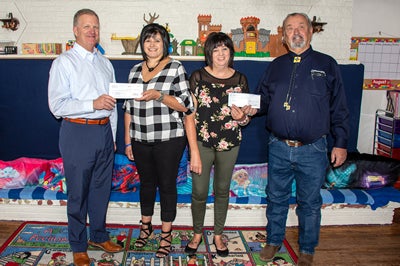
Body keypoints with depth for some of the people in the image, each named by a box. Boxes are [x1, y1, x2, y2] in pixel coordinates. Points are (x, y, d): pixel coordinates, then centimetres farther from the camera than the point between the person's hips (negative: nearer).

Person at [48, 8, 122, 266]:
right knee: (78, 193, 5)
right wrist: (93, 104, -22)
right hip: (77, 132, -5)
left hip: (104, 131, 6)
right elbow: (57, 106, -13)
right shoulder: (63, 63, -6)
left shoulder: (105, 63, 13)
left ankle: (99, 236, 34)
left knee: (102, 188, 15)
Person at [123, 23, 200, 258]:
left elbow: (186, 105, -9)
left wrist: (159, 95, -23)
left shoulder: (176, 68, -4)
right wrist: (128, 140, 11)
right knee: (146, 182, 17)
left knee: (167, 184, 5)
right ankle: (146, 226, 36)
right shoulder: (136, 70, 10)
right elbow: (129, 107, 13)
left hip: (168, 139, -4)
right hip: (140, 140, 5)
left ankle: (166, 234, 21)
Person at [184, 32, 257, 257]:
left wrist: (241, 117, -16)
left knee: (222, 190, 13)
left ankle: (218, 235, 31)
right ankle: (197, 234, 27)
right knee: (199, 191, 3)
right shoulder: (198, 76, -2)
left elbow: (247, 118, 7)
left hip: (230, 143, 2)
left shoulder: (240, 79, 3)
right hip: (202, 141, -1)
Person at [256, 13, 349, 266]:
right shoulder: (276, 66, 10)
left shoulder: (327, 64, 2)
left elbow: (339, 108, 2)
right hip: (278, 148, 3)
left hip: (312, 150, -2)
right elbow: (264, 100, 15)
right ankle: (274, 241, 35)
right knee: (276, 198, 15)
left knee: (310, 203, 10)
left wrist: (341, 143, -1)